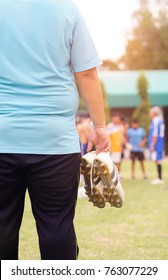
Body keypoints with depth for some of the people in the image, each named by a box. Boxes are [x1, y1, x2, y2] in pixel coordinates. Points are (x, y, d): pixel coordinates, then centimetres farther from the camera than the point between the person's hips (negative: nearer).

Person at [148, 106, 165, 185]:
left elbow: (155, 134, -18)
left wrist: (152, 145, -17)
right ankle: (159, 178, 18)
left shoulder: (155, 121, -14)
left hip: (156, 143, -9)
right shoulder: (160, 120, 14)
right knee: (158, 160, 13)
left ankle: (160, 179, -6)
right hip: (160, 144, 9)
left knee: (157, 160, -7)